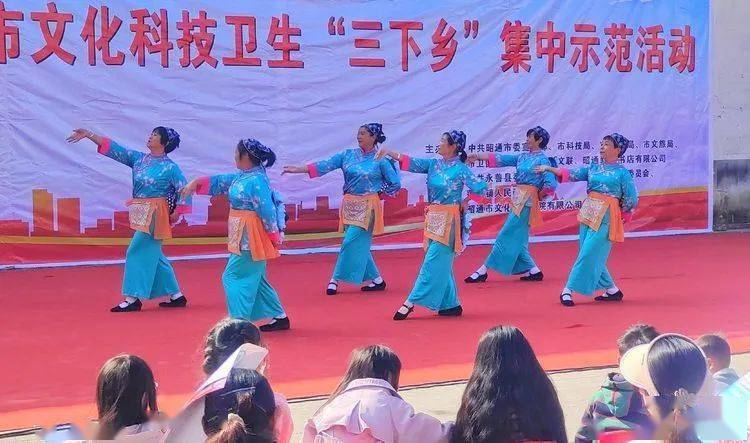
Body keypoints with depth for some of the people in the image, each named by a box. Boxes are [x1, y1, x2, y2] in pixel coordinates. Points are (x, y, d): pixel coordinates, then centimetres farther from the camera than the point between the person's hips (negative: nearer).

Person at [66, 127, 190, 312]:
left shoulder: (170, 167, -9)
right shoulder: (138, 158, 8)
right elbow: (114, 149, 6)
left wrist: (177, 212, -11)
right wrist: (88, 135, 1)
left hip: (154, 214, -7)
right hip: (141, 213, 7)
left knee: (137, 252, -7)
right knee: (152, 255, 11)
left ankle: (133, 299, 0)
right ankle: (176, 295, 19)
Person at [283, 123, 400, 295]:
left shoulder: (381, 160, -6)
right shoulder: (348, 155, 5)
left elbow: (395, 183, 0)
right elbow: (326, 165, -2)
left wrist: (379, 193, 0)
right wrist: (298, 169, -10)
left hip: (367, 207, -5)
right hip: (350, 205, 5)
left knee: (351, 243, -9)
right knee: (360, 245, 7)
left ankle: (336, 279, -2)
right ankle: (377, 280, 16)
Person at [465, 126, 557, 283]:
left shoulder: (542, 160, -7)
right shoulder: (523, 157, 14)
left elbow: (551, 184, -15)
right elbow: (500, 159, 11)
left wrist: (537, 197, -4)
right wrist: (477, 156, 4)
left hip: (527, 201, -8)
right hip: (519, 199, 8)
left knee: (507, 236, -5)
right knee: (517, 238, 9)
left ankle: (483, 271, -3)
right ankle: (534, 271, 16)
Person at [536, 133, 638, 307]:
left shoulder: (623, 173, -1)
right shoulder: (593, 168, 13)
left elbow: (631, 201, 1)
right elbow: (571, 174, 5)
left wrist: (617, 211, 5)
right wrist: (549, 169, -4)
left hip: (606, 216, -6)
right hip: (588, 213, 6)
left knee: (589, 254, -9)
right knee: (594, 256, 6)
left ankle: (568, 290, -7)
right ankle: (612, 290, 17)